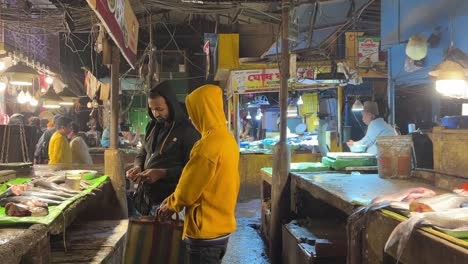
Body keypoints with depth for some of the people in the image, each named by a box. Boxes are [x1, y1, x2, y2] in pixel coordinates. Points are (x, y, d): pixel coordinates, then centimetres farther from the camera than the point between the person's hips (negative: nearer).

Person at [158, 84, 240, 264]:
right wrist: (173, 201, 12)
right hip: (222, 228, 9)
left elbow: (188, 189, -16)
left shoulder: (208, 144, -22)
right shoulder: (229, 140, 7)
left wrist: (171, 205, 4)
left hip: (205, 232, -9)